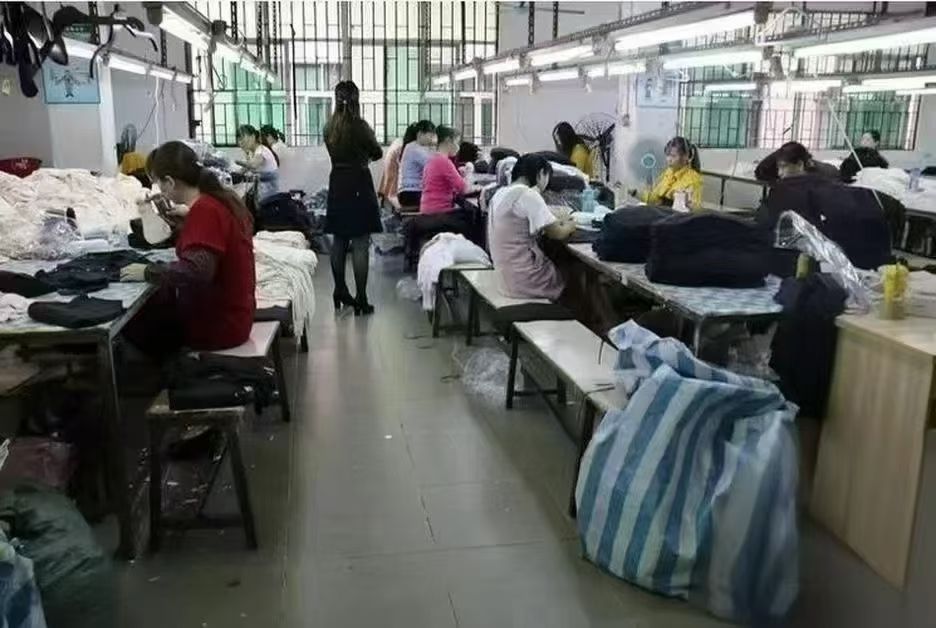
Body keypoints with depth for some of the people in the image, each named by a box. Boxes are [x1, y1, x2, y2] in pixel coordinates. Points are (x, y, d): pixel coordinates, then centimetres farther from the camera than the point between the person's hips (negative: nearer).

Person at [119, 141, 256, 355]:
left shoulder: (205, 210, -24)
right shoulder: (223, 198, 3)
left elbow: (195, 271, -36)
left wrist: (147, 272, -24)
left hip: (215, 325, -8)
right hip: (230, 315, 9)